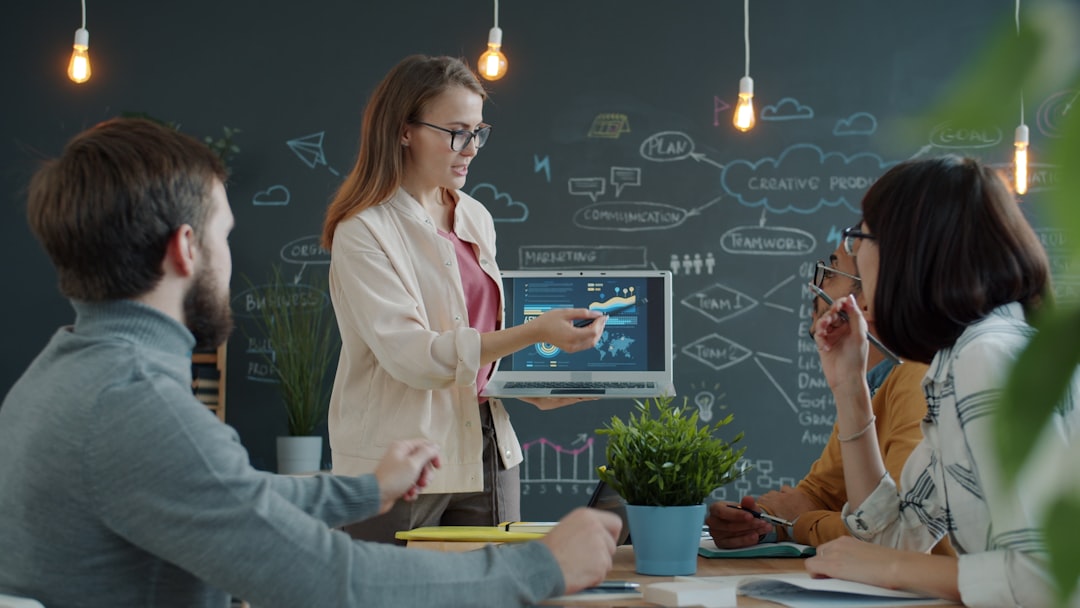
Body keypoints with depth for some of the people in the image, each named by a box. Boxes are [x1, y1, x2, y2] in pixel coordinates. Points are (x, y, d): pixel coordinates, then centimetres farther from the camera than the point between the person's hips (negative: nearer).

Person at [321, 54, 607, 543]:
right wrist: (534, 333, -26)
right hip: (400, 465, -6)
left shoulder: (475, 219, 12)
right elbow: (410, 354, -20)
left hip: (486, 447, 7)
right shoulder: (362, 232, -11)